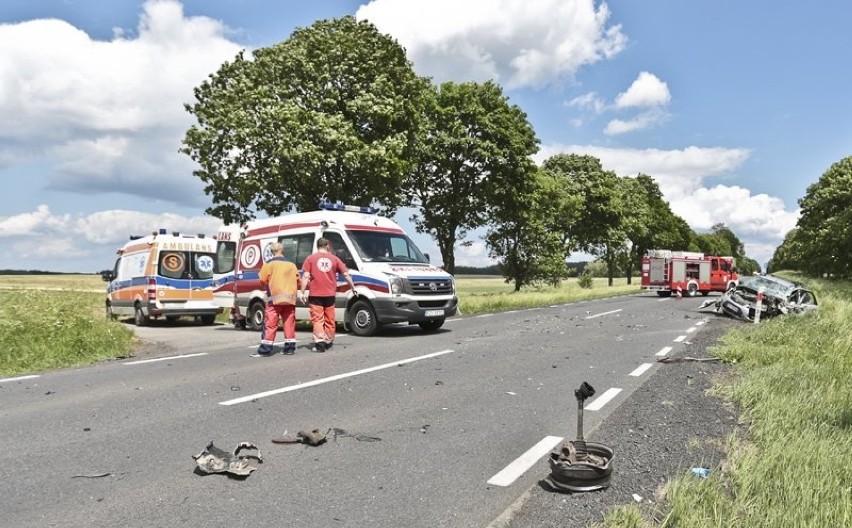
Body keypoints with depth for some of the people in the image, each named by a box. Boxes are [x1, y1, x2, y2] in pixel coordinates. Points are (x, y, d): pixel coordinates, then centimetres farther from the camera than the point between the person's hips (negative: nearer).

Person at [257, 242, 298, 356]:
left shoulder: (269, 264, -1)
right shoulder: (292, 265, 12)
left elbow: (263, 281, -3)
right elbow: (297, 281, 12)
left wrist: (267, 287, 17)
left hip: (275, 298, -4)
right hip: (290, 298, 4)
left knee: (270, 324, -2)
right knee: (289, 323, 9)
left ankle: (265, 349, -3)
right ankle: (290, 347, 11)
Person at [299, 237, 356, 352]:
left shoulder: (311, 258, 1)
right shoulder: (334, 258, 7)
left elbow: (306, 276, -6)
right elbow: (346, 274, 8)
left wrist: (302, 292, -4)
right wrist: (353, 287, 19)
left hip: (315, 294, -2)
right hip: (330, 294, 2)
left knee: (317, 319, -2)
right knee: (329, 319, 14)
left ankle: (320, 343, -11)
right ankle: (329, 342, 23)